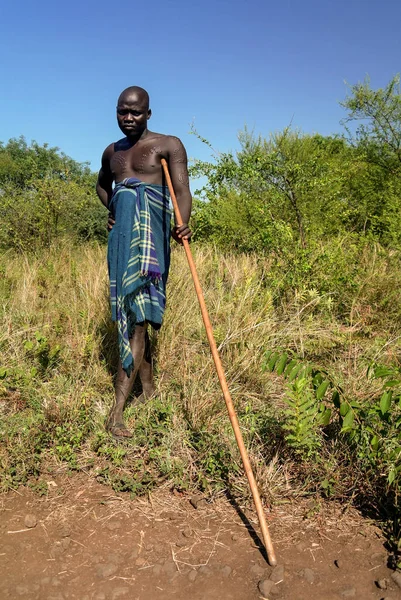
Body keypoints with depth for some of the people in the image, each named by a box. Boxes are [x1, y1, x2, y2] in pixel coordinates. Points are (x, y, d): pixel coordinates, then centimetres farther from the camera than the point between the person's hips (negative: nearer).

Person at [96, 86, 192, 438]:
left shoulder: (169, 145, 3)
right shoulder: (112, 152, 20)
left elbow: (182, 189, -10)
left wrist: (183, 226, -30)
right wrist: (113, 209, 16)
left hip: (148, 234, -6)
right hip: (120, 234, 7)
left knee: (138, 316, -15)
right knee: (130, 316, 8)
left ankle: (117, 411, -15)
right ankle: (148, 389, 21)